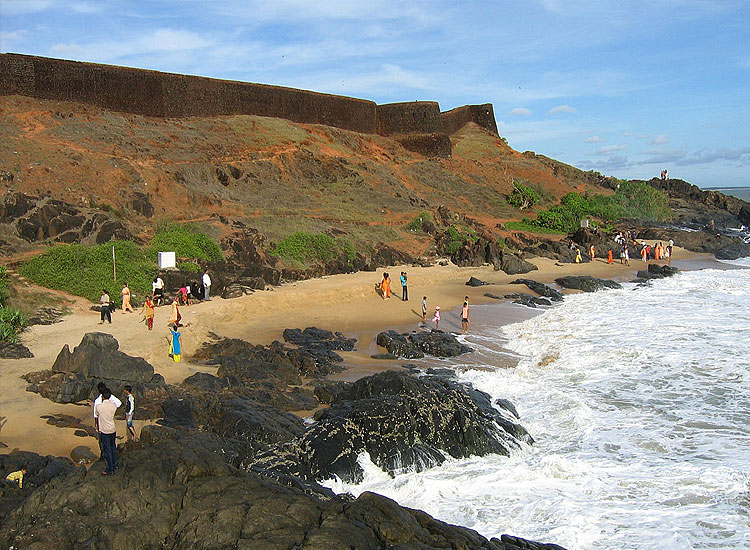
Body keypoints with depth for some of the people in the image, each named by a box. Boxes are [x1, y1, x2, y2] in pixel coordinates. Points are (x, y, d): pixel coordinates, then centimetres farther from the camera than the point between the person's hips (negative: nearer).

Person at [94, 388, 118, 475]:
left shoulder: (98, 406, -16)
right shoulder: (114, 406, -7)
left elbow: (96, 416, 1)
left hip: (104, 430, -4)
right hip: (112, 429, 4)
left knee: (107, 450, 3)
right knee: (113, 448, 19)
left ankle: (110, 470, 9)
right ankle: (115, 465, 32)